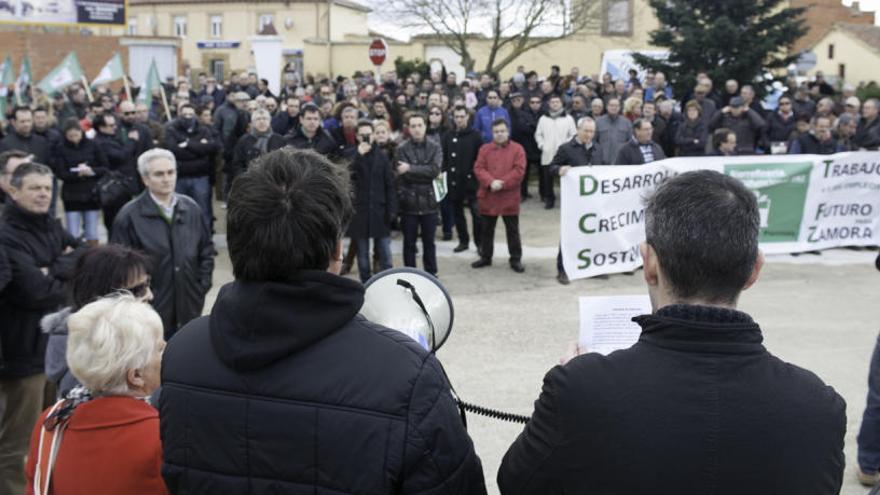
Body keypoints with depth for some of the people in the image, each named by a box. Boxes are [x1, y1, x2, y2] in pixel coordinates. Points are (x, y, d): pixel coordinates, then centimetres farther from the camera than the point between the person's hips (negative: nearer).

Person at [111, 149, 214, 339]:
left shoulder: (191, 208, 5)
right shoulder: (129, 216, -9)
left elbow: (206, 248, 15)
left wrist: (203, 285, 6)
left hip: (189, 307, 4)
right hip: (150, 308, -4)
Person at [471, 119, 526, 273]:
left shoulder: (517, 149, -2)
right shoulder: (485, 149, 5)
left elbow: (519, 170, -11)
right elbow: (478, 168, -3)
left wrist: (503, 183, -18)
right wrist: (490, 182, -19)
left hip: (509, 198, -2)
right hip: (488, 196, 3)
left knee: (512, 230, 5)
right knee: (486, 230, 13)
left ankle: (516, 259, 14)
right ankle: (485, 257, 26)